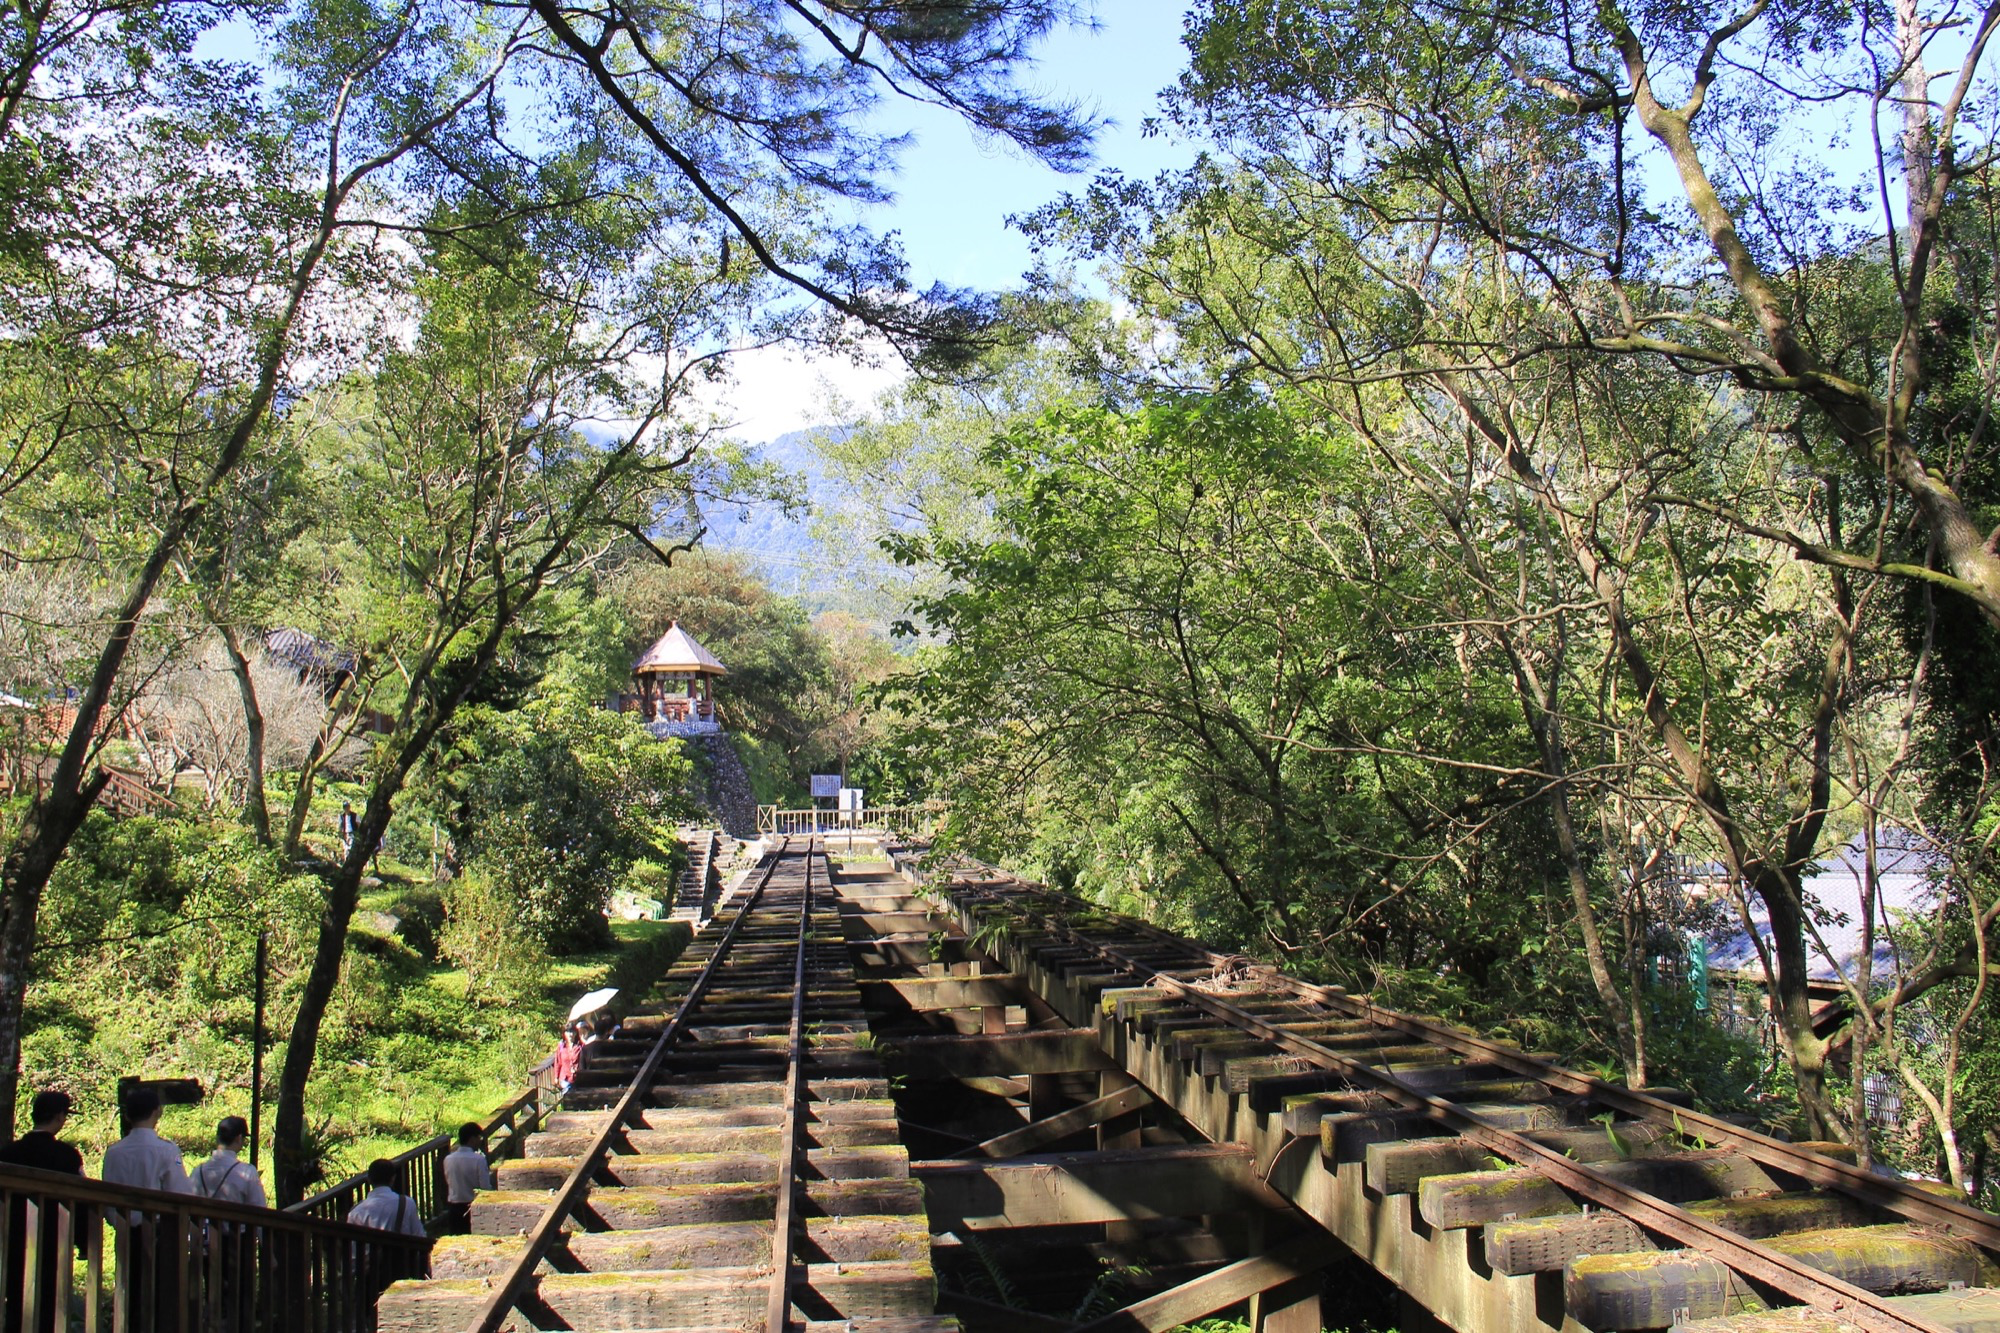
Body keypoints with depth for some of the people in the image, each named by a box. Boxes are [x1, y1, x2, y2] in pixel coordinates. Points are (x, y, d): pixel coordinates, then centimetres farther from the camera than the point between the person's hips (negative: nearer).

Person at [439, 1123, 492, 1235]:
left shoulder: (448, 1159, -1)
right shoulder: (478, 1160, -16)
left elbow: (448, 1182, 13)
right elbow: (486, 1188, -15)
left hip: (453, 1208, 5)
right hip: (473, 1208, -5)